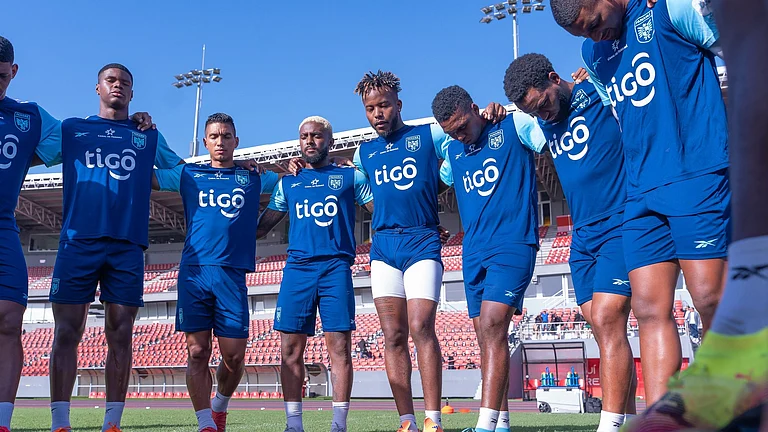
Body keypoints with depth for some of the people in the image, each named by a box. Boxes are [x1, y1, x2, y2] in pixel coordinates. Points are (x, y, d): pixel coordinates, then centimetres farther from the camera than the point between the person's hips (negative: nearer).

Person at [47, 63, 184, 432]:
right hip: (78, 242, -1)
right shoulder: (70, 129, 17)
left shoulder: (149, 137, 19)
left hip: (127, 246, 1)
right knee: (67, 333, -4)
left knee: (120, 336, -1)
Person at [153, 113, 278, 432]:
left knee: (234, 356, 0)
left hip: (233, 275, 0)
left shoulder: (253, 178, 15)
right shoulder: (188, 175, 14)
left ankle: (220, 405, 28)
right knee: (198, 352, -3)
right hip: (194, 273, 0)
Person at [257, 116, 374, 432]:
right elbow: (261, 225, 23)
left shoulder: (350, 177, 12)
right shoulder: (288, 183, 20)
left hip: (336, 267, -2)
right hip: (297, 269, 3)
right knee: (291, 349, -1)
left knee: (339, 347, -6)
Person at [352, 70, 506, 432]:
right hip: (383, 246, 4)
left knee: (421, 327, -16)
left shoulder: (430, 135, 6)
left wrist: (490, 114, -11)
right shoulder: (364, 154, 18)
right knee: (393, 335, -1)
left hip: (422, 243, -4)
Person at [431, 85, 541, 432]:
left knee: (491, 327, -20)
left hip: (513, 244, -6)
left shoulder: (514, 126, -1)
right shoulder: (452, 150, 16)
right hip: (473, 251, 7)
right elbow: (437, 181, 34)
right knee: (487, 336, 7)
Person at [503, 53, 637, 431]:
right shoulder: (544, 124, 14)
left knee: (606, 320, -15)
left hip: (621, 226, -7)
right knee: (605, 329, 5)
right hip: (583, 237, 7)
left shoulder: (603, 93, -7)